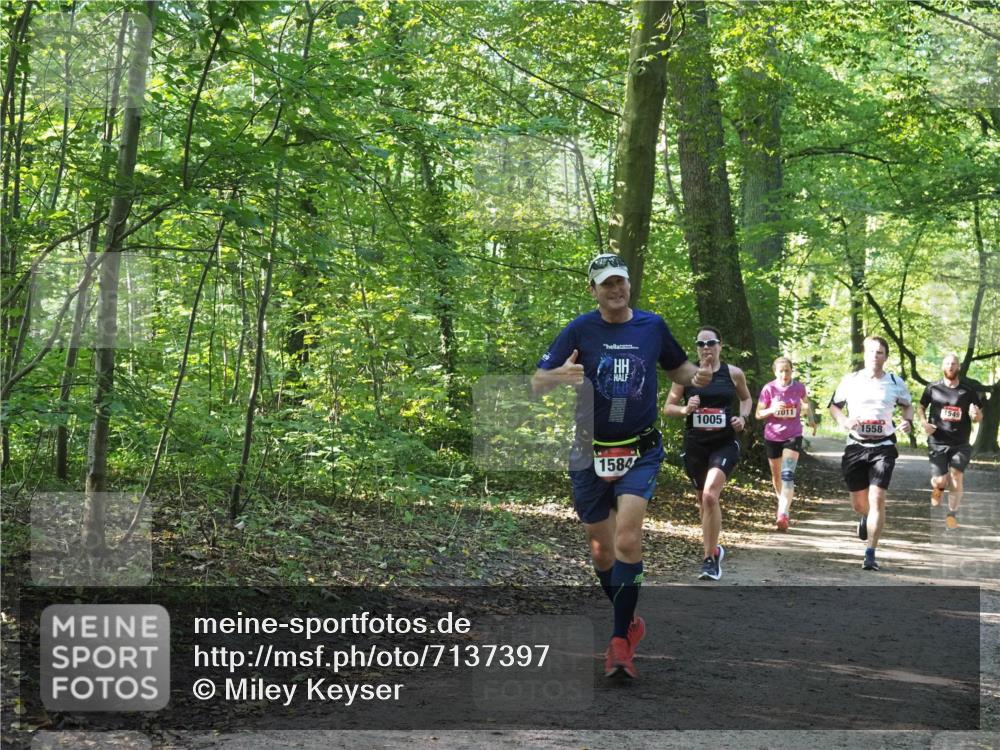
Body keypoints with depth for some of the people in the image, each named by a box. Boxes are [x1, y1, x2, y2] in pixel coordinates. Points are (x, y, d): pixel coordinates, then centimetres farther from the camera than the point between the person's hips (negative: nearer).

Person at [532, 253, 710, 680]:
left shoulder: (652, 326, 1)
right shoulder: (580, 330, -6)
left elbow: (677, 368, 17)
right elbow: (536, 384, -10)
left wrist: (698, 376, -6)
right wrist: (560, 376, -32)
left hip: (640, 451, -1)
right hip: (591, 452, 1)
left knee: (627, 540, -19)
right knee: (601, 551, 9)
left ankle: (620, 639, -13)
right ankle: (629, 623, 33)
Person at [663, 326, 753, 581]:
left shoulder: (733, 373, 0)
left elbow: (746, 398, 18)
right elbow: (668, 407, 3)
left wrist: (743, 417, -1)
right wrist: (685, 409, -17)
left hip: (725, 444, -2)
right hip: (695, 445, 2)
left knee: (710, 496, -22)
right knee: (704, 501, 15)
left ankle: (710, 558, -13)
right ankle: (714, 548, 39)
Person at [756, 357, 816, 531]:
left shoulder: (799, 387, -5)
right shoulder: (768, 389, -9)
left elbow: (805, 401, 19)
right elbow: (758, 414, -4)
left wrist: (811, 418, 8)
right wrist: (772, 409, -23)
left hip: (793, 436, -1)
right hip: (772, 437, 1)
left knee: (788, 474, -18)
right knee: (776, 475, 15)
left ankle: (783, 513, -28)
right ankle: (782, 502, 43)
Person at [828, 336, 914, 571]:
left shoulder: (895, 383, 1)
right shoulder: (850, 381, 0)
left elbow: (907, 406, 18)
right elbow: (834, 406, 11)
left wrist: (908, 421, -4)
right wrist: (844, 421, -10)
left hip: (883, 447, -1)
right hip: (856, 446, 1)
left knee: (877, 498, -15)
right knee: (859, 503, 10)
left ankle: (870, 554, -11)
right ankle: (867, 518, 50)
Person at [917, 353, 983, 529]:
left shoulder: (968, 390, 0)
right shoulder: (933, 389, -1)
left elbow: (979, 416, 7)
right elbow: (921, 407, 14)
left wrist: (976, 415, -17)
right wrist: (924, 422, -6)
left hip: (960, 444, 0)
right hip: (938, 443, 0)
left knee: (956, 478, -10)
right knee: (940, 481, -5)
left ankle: (952, 515, 7)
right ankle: (938, 488, 34)